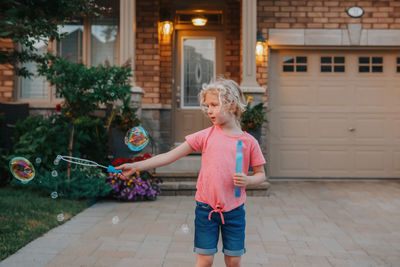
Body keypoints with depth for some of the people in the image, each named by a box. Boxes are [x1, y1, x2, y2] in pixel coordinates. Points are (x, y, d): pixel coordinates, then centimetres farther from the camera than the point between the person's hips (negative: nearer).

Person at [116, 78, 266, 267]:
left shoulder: (249, 141, -2)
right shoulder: (205, 136, -2)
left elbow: (260, 174, 9)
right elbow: (170, 156, -4)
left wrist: (248, 180, -15)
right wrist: (135, 166, -10)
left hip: (234, 210, 1)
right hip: (206, 207, 0)